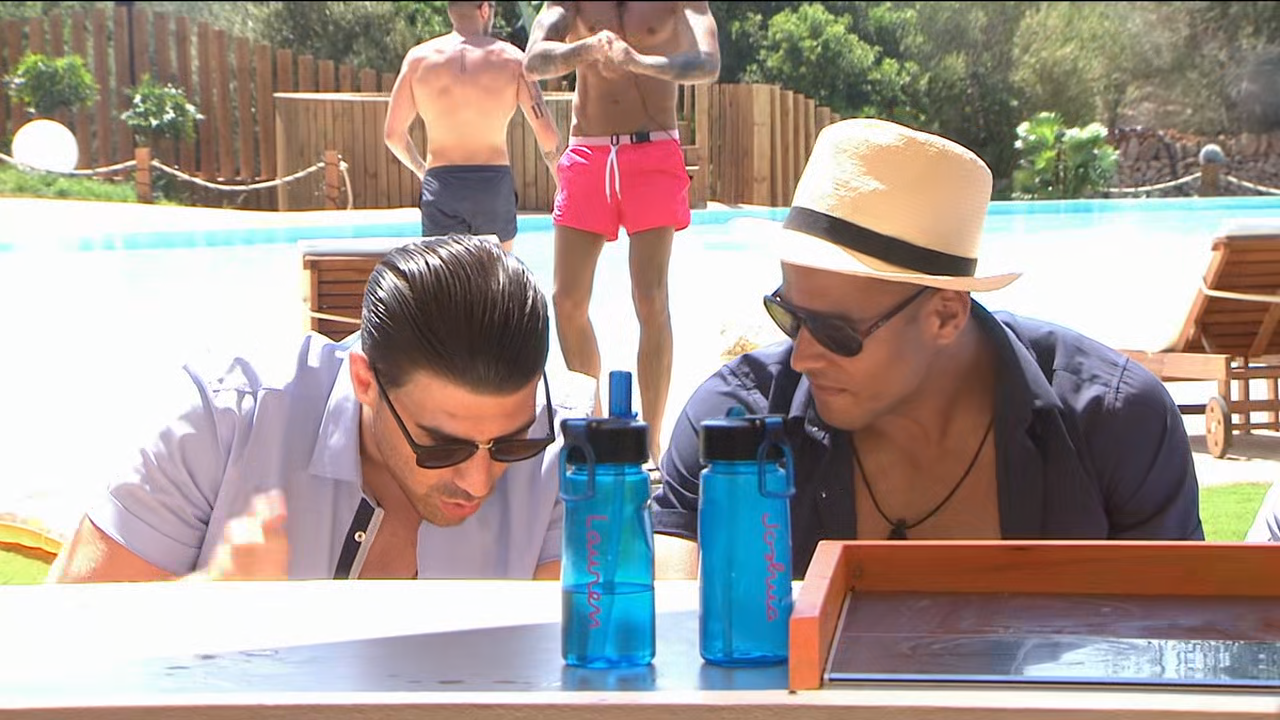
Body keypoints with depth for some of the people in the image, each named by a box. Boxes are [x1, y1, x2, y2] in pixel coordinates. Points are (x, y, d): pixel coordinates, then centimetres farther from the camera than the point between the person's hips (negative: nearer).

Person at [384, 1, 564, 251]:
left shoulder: (419, 57, 5)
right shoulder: (511, 58, 2)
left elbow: (393, 134, 7)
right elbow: (547, 134, -3)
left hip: (441, 187, 0)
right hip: (495, 188, 0)